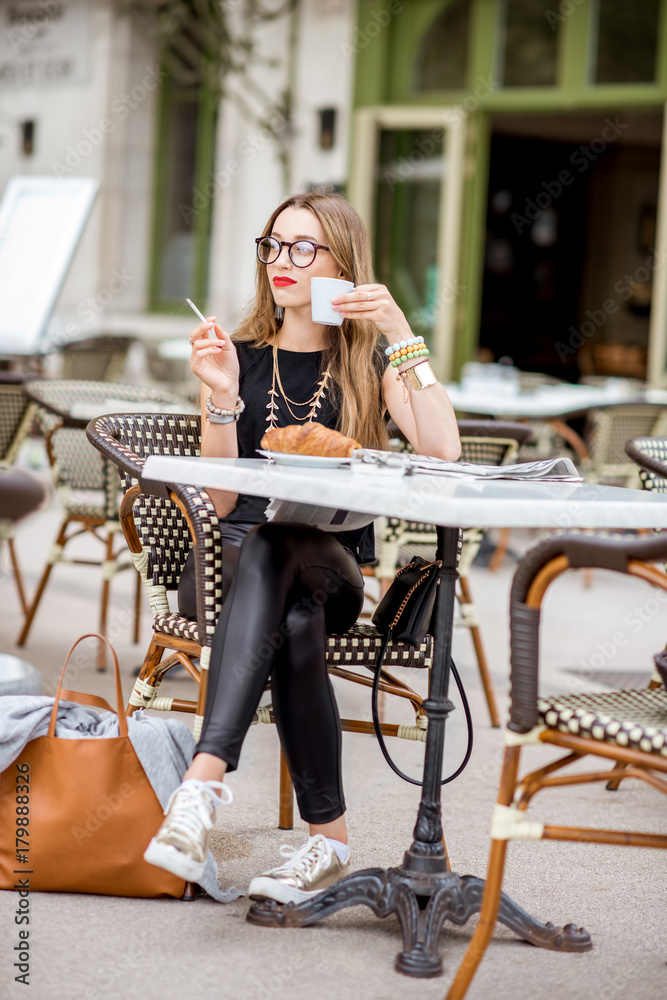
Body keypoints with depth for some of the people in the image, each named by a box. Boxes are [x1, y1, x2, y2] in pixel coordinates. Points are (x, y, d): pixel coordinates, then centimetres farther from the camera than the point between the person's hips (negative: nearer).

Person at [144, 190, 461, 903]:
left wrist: (401, 334, -12)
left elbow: (443, 452, -12)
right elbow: (221, 501, 2)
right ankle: (327, 836, -40)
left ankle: (205, 778, -47)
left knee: (272, 553, -37)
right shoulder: (236, 355, 12)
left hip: (331, 567, -1)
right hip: (231, 560, 1)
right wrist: (222, 397, -12)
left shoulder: (370, 365, 9)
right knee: (294, 622, -36)